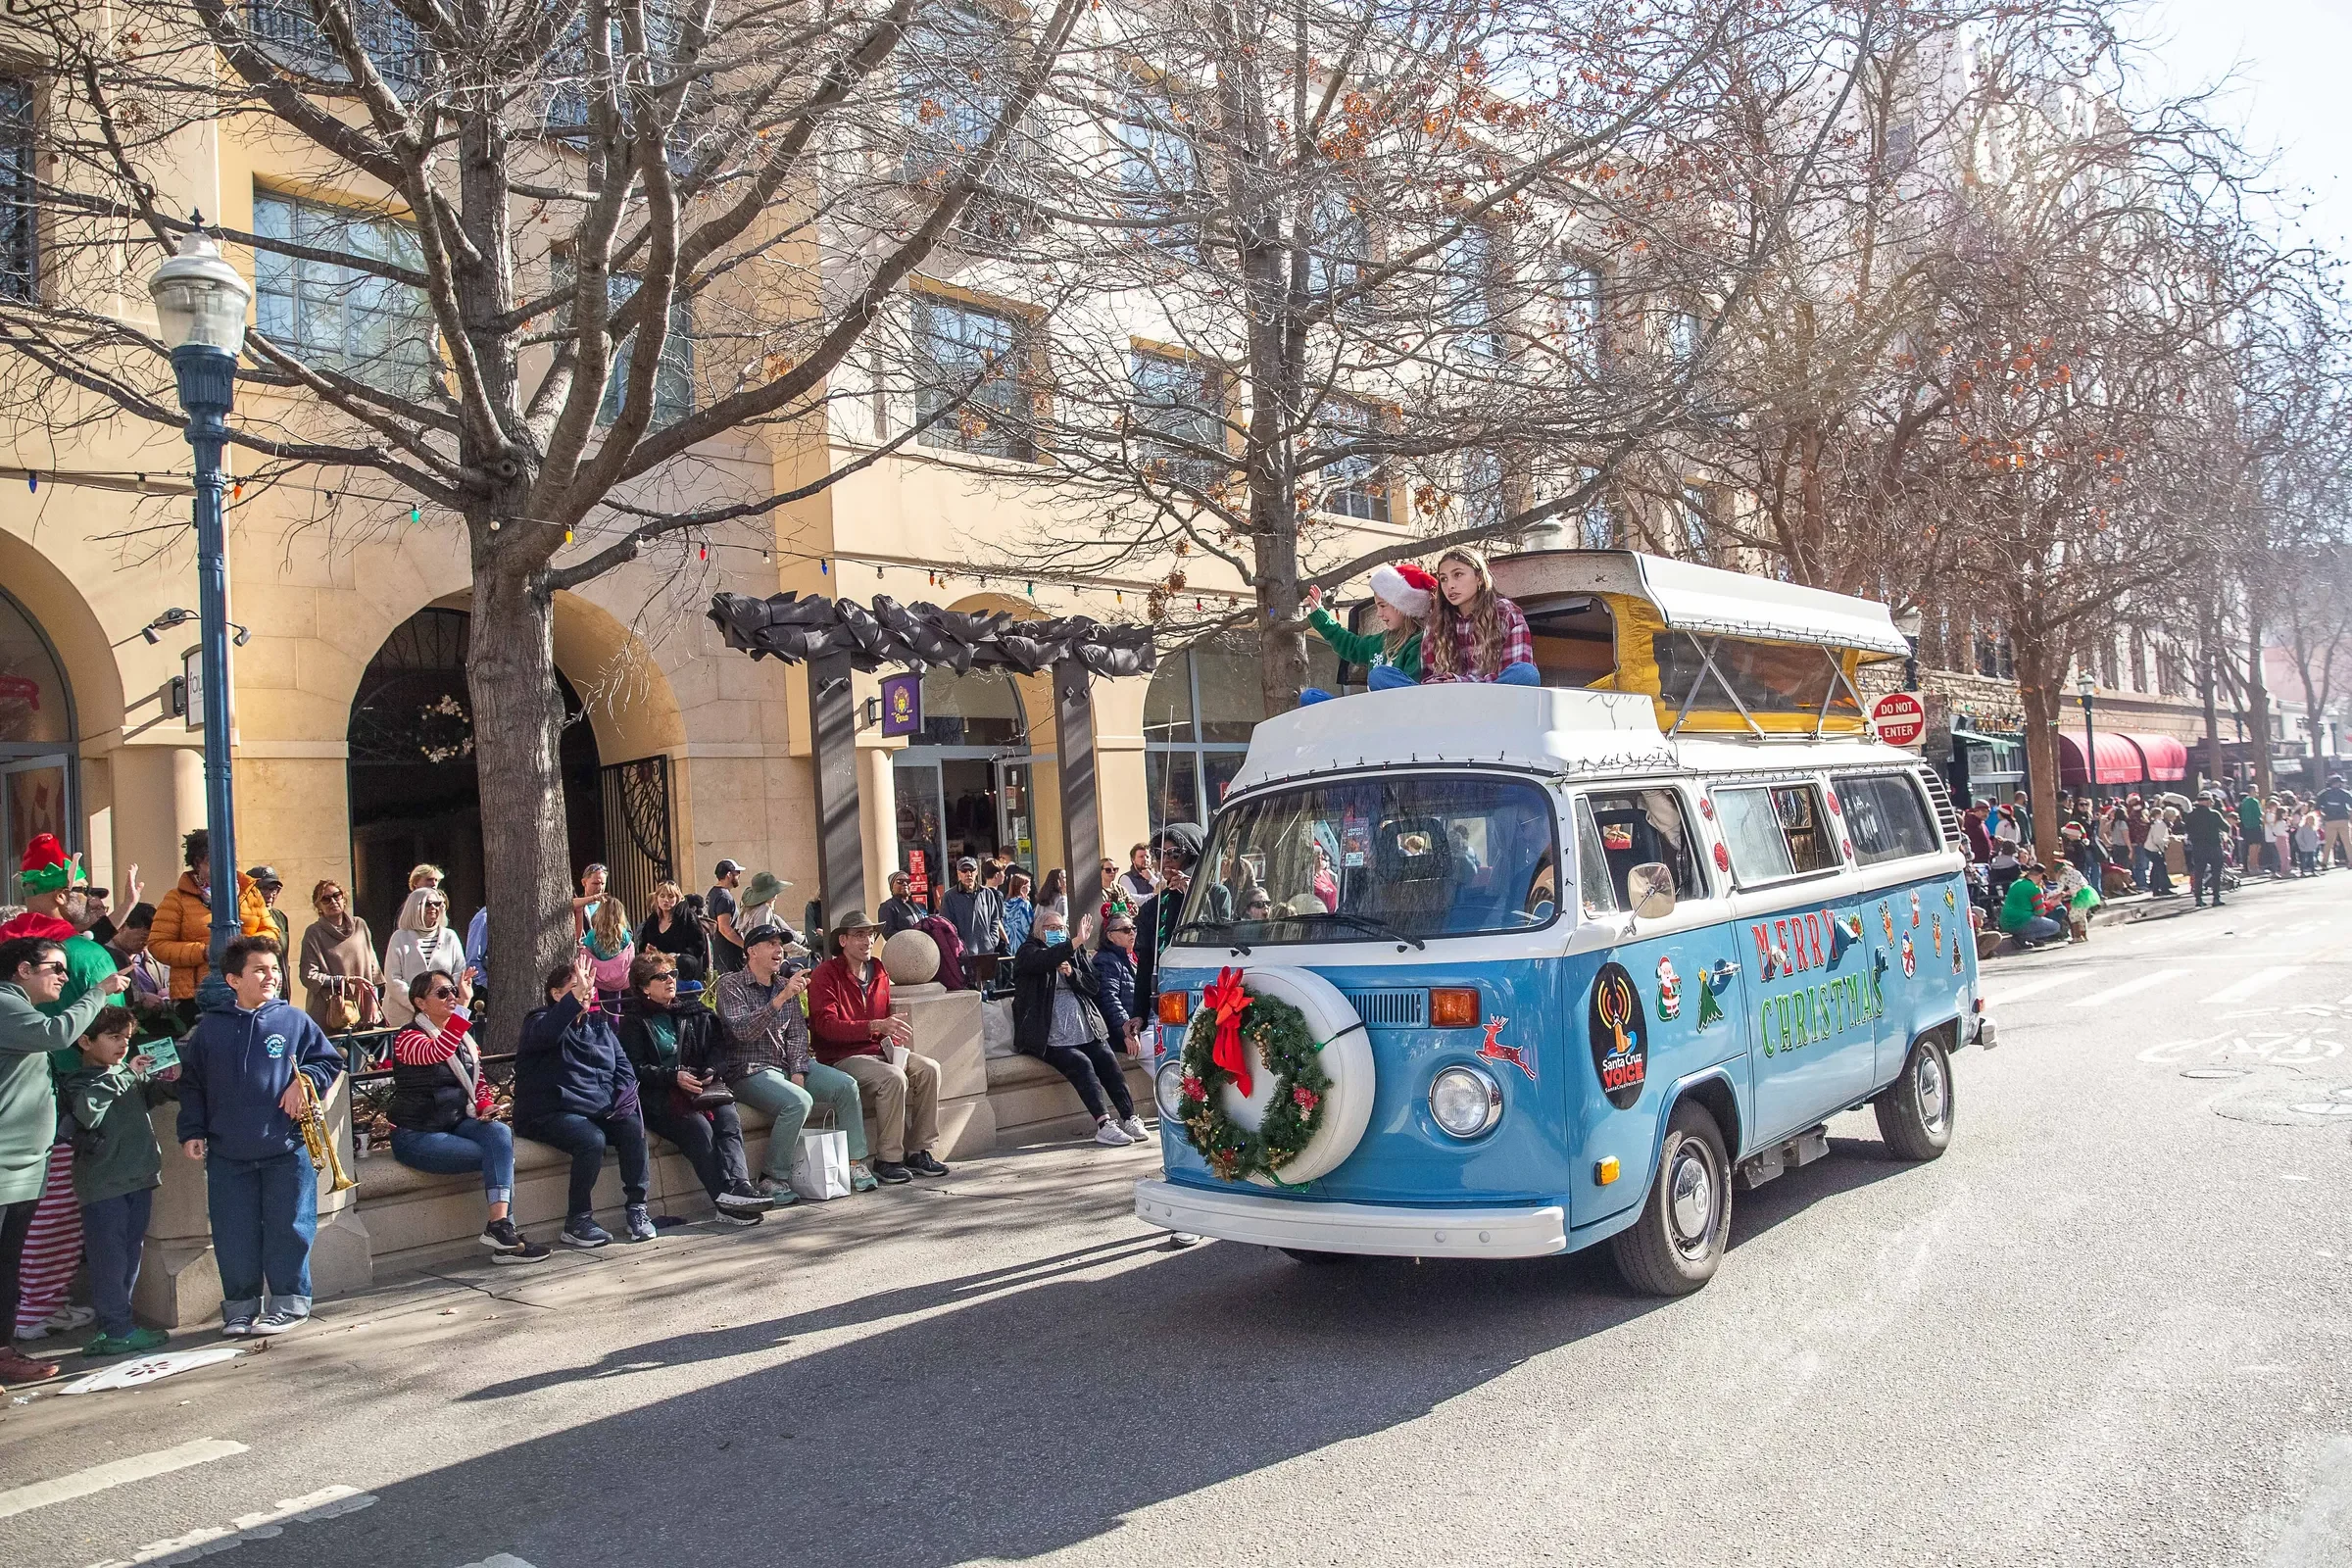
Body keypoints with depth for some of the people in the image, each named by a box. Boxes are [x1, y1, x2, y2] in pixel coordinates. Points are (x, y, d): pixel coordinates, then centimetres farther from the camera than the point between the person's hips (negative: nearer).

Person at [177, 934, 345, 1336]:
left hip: (287, 1151, -1)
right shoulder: (210, 1029, 6)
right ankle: (240, 1306, 21)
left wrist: (306, 1079, -11)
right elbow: (191, 1084, 11)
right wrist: (192, 1131, 4)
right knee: (234, 1235, 7)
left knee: (287, 1229, 3)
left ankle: (288, 1303, 15)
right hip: (228, 1155, 2)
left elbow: (329, 1059, 8)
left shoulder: (295, 1021, 3)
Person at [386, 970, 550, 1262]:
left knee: (500, 1133, -26)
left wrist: (485, 1106, -1)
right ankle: (501, 1230, -15)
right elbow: (437, 1052, -33)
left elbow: (479, 1080, 20)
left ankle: (500, 1227, -30)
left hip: (458, 1123, 6)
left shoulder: (464, 1037, 14)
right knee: (497, 1155, -23)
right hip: (417, 1135, -6)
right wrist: (463, 1006, -39)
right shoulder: (408, 1038, -9)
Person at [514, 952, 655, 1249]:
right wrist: (576, 996, -39)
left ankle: (637, 1207, -11)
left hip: (599, 1110, 6)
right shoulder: (540, 1021, -2)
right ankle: (576, 1223, -19)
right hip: (550, 1112, -6)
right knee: (592, 1139, -32)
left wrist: (625, 1093, -4)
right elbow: (547, 1033, -29)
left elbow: (622, 1063, 16)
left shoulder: (598, 1024, 18)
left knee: (633, 1129, -21)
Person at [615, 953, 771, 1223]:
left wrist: (710, 1072, -5)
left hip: (699, 1087, 4)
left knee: (729, 1118, -28)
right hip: (656, 1097, -4)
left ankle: (739, 1185, -43)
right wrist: (674, 1076, -16)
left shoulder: (693, 1014, 22)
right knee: (698, 1127, -32)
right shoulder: (633, 1021, 8)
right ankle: (725, 1197, -40)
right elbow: (636, 1069, -3)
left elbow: (715, 1049, 18)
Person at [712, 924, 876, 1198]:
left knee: (846, 1085, -12)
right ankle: (774, 1178, -19)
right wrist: (782, 998, -31)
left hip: (788, 1065, 7)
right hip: (749, 1070, -7)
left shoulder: (787, 985, 14)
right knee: (798, 1101, -32)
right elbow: (743, 1030, -22)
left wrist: (798, 1071, -6)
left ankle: (854, 1162, -7)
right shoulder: (730, 985, -5)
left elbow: (798, 1033, 11)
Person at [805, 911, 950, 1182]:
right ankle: (888, 1159, -21)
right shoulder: (826, 974, -7)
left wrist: (894, 1041, 4)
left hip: (878, 1051, 7)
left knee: (929, 1068, -17)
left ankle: (918, 1151, -11)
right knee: (894, 1078, -32)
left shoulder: (879, 973, 16)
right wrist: (876, 1026, -30)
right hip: (842, 1057, -7)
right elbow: (826, 1025, -20)